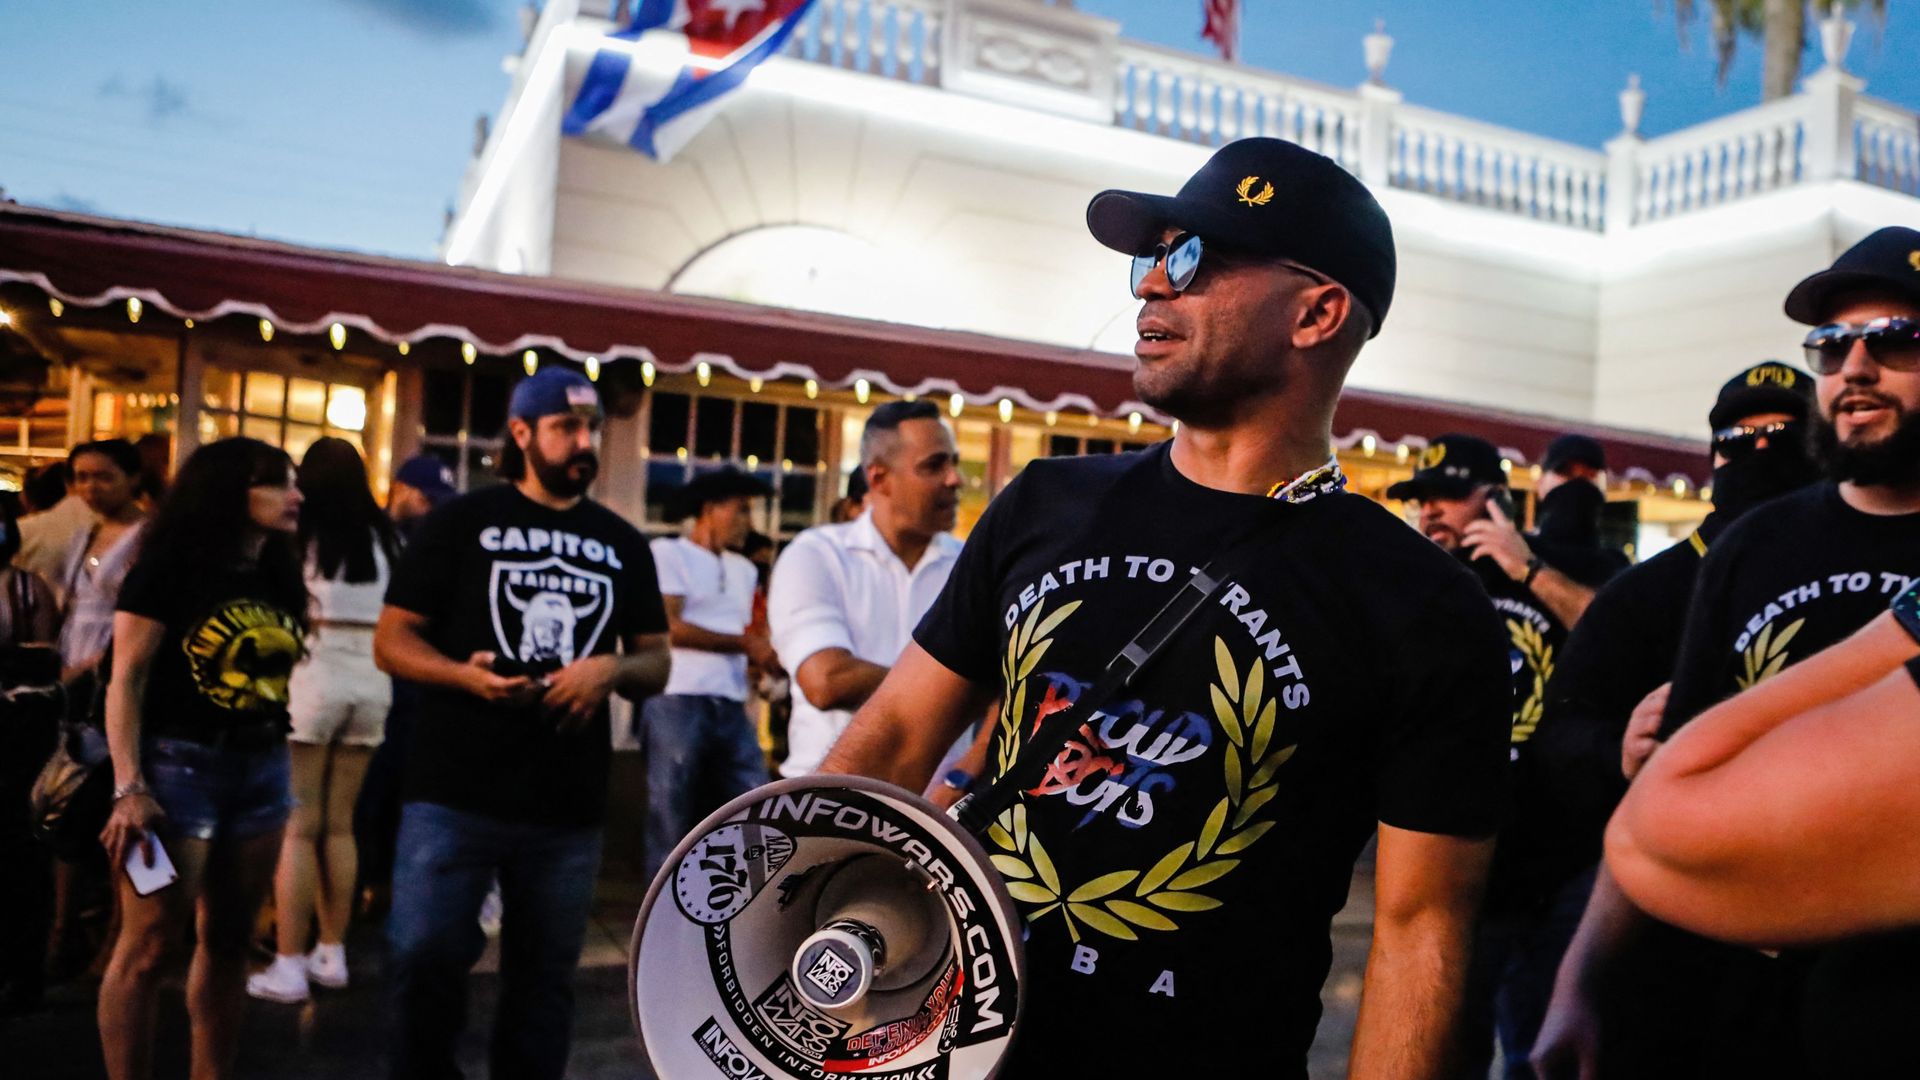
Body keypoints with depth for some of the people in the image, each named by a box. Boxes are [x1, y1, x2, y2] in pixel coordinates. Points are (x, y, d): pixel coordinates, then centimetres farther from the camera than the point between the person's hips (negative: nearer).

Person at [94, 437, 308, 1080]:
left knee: (228, 940, 12)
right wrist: (130, 787, -16)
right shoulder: (170, 567, -6)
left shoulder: (279, 577, 11)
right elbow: (126, 681, -9)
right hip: (179, 764, -6)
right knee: (149, 945, -2)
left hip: (263, 769, 6)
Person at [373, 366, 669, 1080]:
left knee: (544, 980, 12)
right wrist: (465, 674, -19)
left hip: (570, 808, 3)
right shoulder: (462, 523, 1)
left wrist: (610, 668, -9)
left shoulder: (622, 544, 11)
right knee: (424, 961, -3)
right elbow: (391, 640, 0)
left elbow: (656, 662, 14)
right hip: (453, 795, -3)